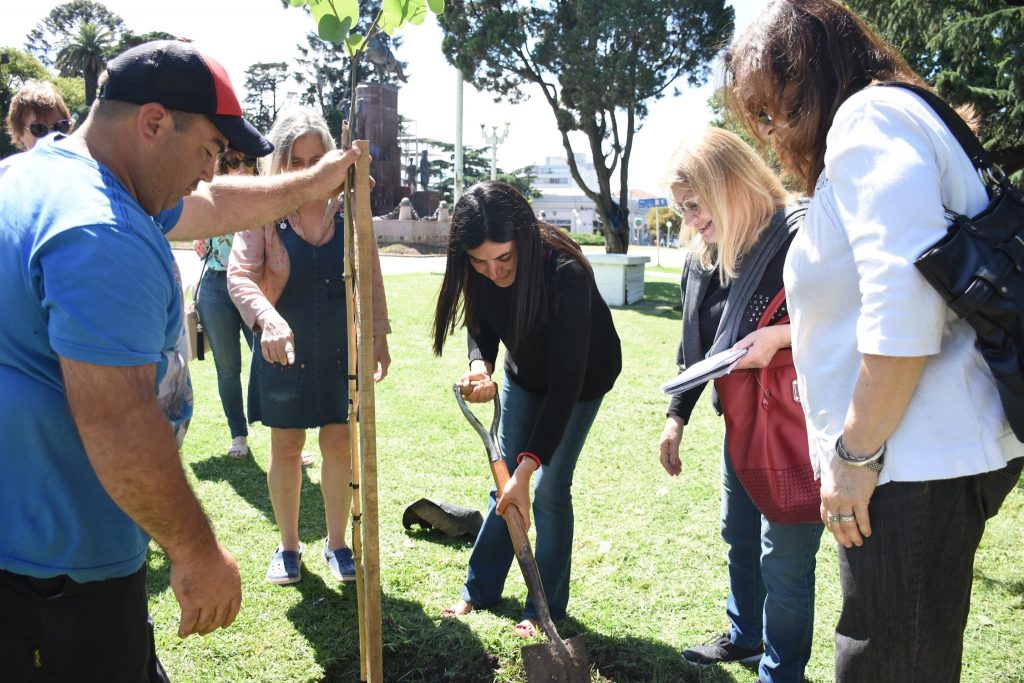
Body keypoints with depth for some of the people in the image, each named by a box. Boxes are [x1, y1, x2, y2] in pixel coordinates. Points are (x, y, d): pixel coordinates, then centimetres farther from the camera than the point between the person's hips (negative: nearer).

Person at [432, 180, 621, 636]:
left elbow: (566, 381, -40)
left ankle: (546, 607, 14)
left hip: (581, 379, -5)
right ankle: (479, 590, 26)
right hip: (524, 372, 5)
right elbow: (481, 327, -6)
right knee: (505, 482, 10)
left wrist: (527, 466, -44)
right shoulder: (480, 273, -24)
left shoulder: (567, 274, -41)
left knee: (550, 489, -5)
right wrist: (479, 366, -31)